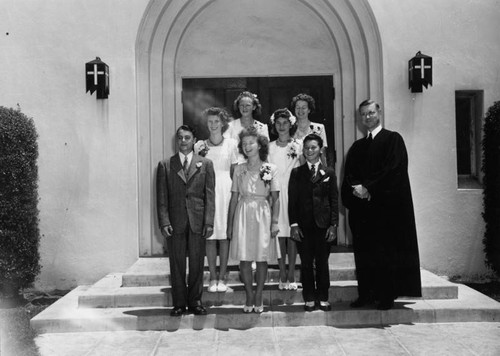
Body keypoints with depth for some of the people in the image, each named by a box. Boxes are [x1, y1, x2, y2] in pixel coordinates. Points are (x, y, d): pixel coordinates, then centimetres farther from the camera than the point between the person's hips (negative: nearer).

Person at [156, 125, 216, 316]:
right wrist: (164, 222, -6)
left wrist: (209, 222, -4)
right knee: (177, 265, 5)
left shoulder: (205, 164, 8)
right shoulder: (165, 165, 7)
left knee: (197, 264, 6)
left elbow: (210, 195, 3)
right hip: (175, 223, 0)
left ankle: (195, 301, 18)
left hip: (198, 222, 0)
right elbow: (161, 198, 4)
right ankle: (179, 303, 16)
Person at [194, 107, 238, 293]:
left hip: (226, 191, 0)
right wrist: (198, 155, -7)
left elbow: (235, 171, 9)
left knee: (224, 235, 1)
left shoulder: (231, 144, 6)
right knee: (209, 236, 0)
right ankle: (212, 277, 9)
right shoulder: (200, 145, 7)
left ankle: (222, 277, 10)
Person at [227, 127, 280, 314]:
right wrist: (229, 223, 6)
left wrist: (275, 222, -8)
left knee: (262, 258, 2)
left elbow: (275, 198, 1)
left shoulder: (270, 169, 2)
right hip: (243, 215, 2)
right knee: (244, 258, 0)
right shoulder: (239, 169, 7)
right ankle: (249, 297, 13)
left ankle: (258, 297, 15)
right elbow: (234, 197, 8)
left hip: (263, 215, -1)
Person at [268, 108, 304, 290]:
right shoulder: (269, 147, 9)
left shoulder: (298, 146, 4)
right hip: (275, 191, 1)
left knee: (292, 233, -1)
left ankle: (291, 275, 6)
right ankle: (282, 275, 9)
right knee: (278, 232, 0)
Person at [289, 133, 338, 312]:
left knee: (322, 263, 6)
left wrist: (333, 225, -2)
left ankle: (323, 298, 17)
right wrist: (293, 224, -3)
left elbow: (334, 201, 5)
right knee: (306, 263, 5)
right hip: (303, 225, 0)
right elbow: (292, 200, 4)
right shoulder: (296, 173, 7)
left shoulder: (329, 173, 7)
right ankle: (309, 299, 15)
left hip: (323, 224, 0)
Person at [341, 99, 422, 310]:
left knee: (386, 252, -2)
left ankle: (387, 296, 4)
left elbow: (393, 170, -11)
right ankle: (365, 294, 11)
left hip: (387, 206, -5)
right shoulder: (357, 147, 18)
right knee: (363, 252, 4)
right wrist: (356, 188, -11)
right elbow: (349, 175, 11)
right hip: (361, 208, 5)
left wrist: (368, 188, -14)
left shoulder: (393, 139, 1)